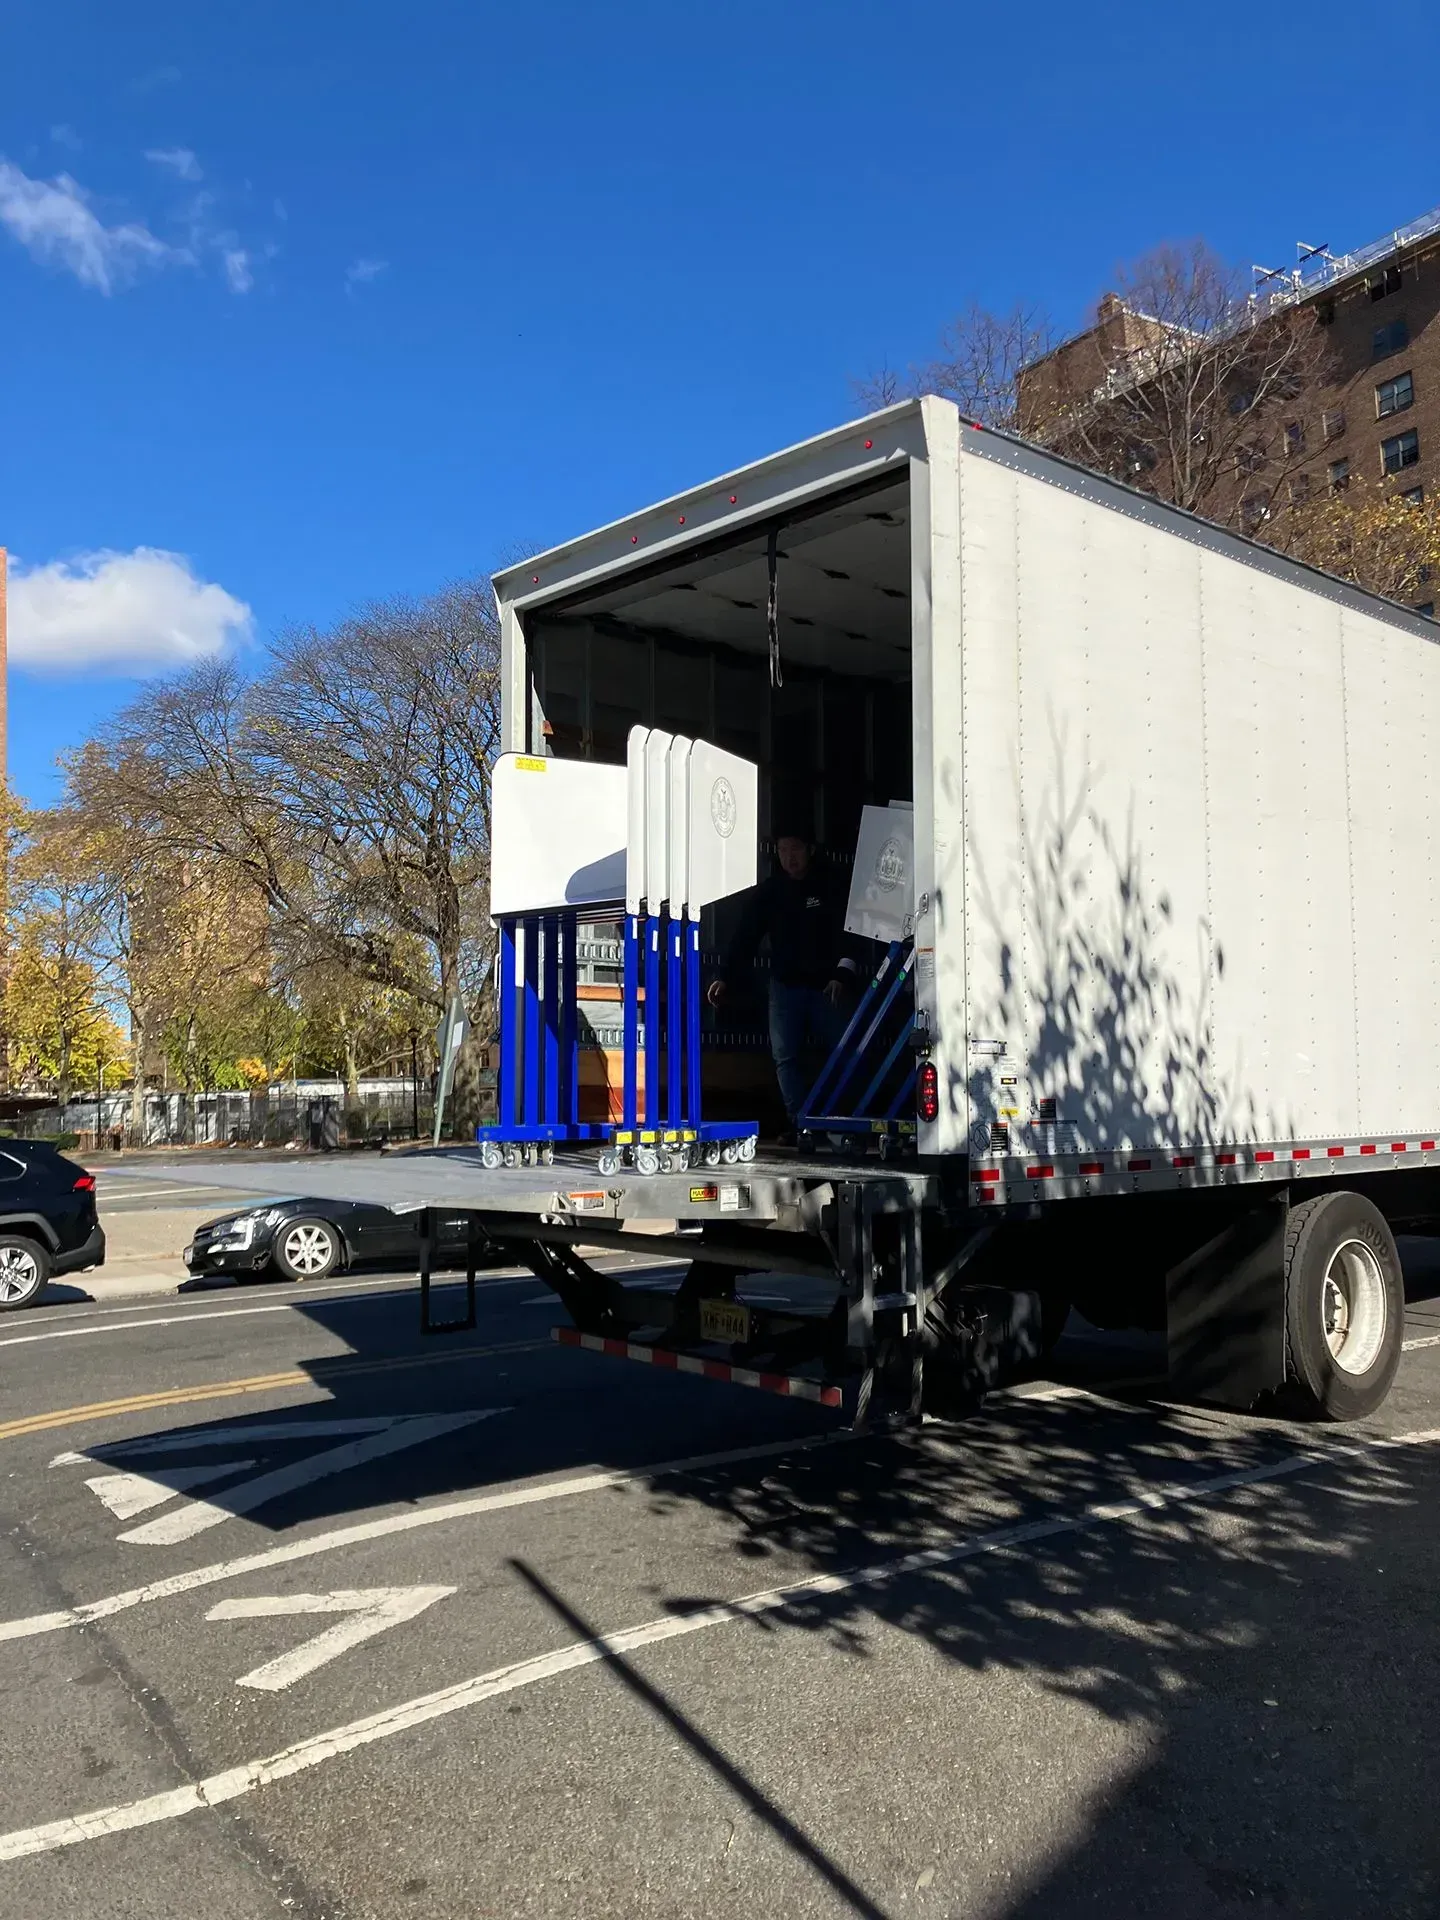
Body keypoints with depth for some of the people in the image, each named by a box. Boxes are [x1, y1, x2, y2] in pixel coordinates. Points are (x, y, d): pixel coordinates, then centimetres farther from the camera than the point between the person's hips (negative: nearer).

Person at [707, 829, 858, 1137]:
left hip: (827, 985, -1)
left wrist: (843, 975, -14)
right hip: (785, 986, 1)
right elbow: (745, 938, 1)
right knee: (785, 1056, -4)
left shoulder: (829, 889, 4)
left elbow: (848, 935, 0)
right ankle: (800, 1124, -1)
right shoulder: (768, 892, 7)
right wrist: (726, 978, -10)